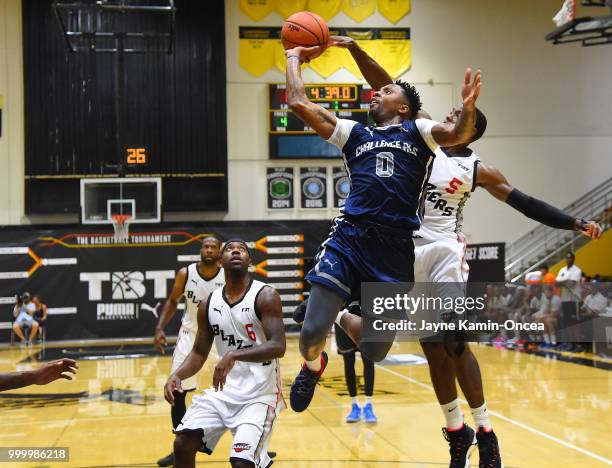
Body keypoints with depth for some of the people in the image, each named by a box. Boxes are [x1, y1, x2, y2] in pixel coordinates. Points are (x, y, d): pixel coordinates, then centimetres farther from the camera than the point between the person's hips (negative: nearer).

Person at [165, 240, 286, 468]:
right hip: (223, 391, 6)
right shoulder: (209, 304, 5)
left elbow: (278, 347, -22)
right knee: (182, 443, -5)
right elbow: (199, 353, 12)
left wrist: (234, 355, -34)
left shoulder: (265, 296, -12)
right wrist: (177, 375, -7)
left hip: (259, 395, -6)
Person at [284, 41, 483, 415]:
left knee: (375, 353, 1)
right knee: (312, 333, -11)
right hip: (348, 239, 1)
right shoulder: (354, 133, 20)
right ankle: (313, 366, 25)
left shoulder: (417, 131, 16)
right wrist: (295, 57, 26)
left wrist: (469, 108, -25)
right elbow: (299, 103, 17)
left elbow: (458, 135, -5)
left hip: (395, 249, -1)